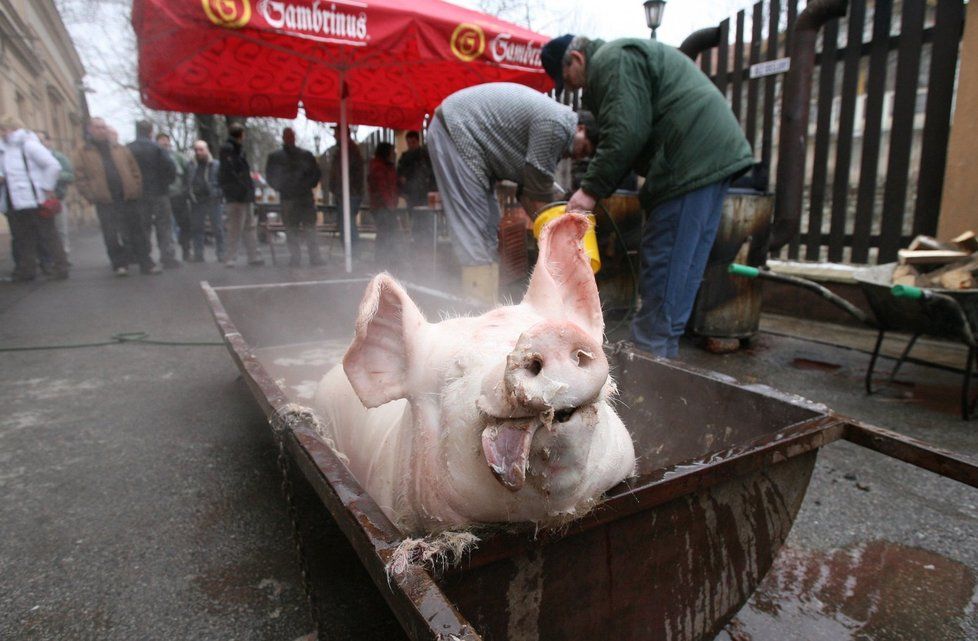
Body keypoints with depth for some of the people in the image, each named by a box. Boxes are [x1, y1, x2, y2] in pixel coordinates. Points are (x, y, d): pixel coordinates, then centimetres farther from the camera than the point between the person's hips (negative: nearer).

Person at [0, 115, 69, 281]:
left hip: (35, 201, -8)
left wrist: (47, 189, -12)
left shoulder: (28, 144, -7)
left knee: (48, 235, -2)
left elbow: (53, 166, -14)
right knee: (21, 239, 10)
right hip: (14, 203, 8)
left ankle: (60, 268, 3)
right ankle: (25, 271, 16)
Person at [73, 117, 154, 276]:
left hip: (127, 198, 2)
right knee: (112, 236, 0)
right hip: (105, 202, -2)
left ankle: (145, 262, 8)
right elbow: (80, 178, 1)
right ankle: (120, 264, 9)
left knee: (137, 232, 3)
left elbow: (135, 171, 11)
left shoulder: (121, 149, 13)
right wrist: (91, 196, -9)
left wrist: (136, 190, 0)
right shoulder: (83, 153, 6)